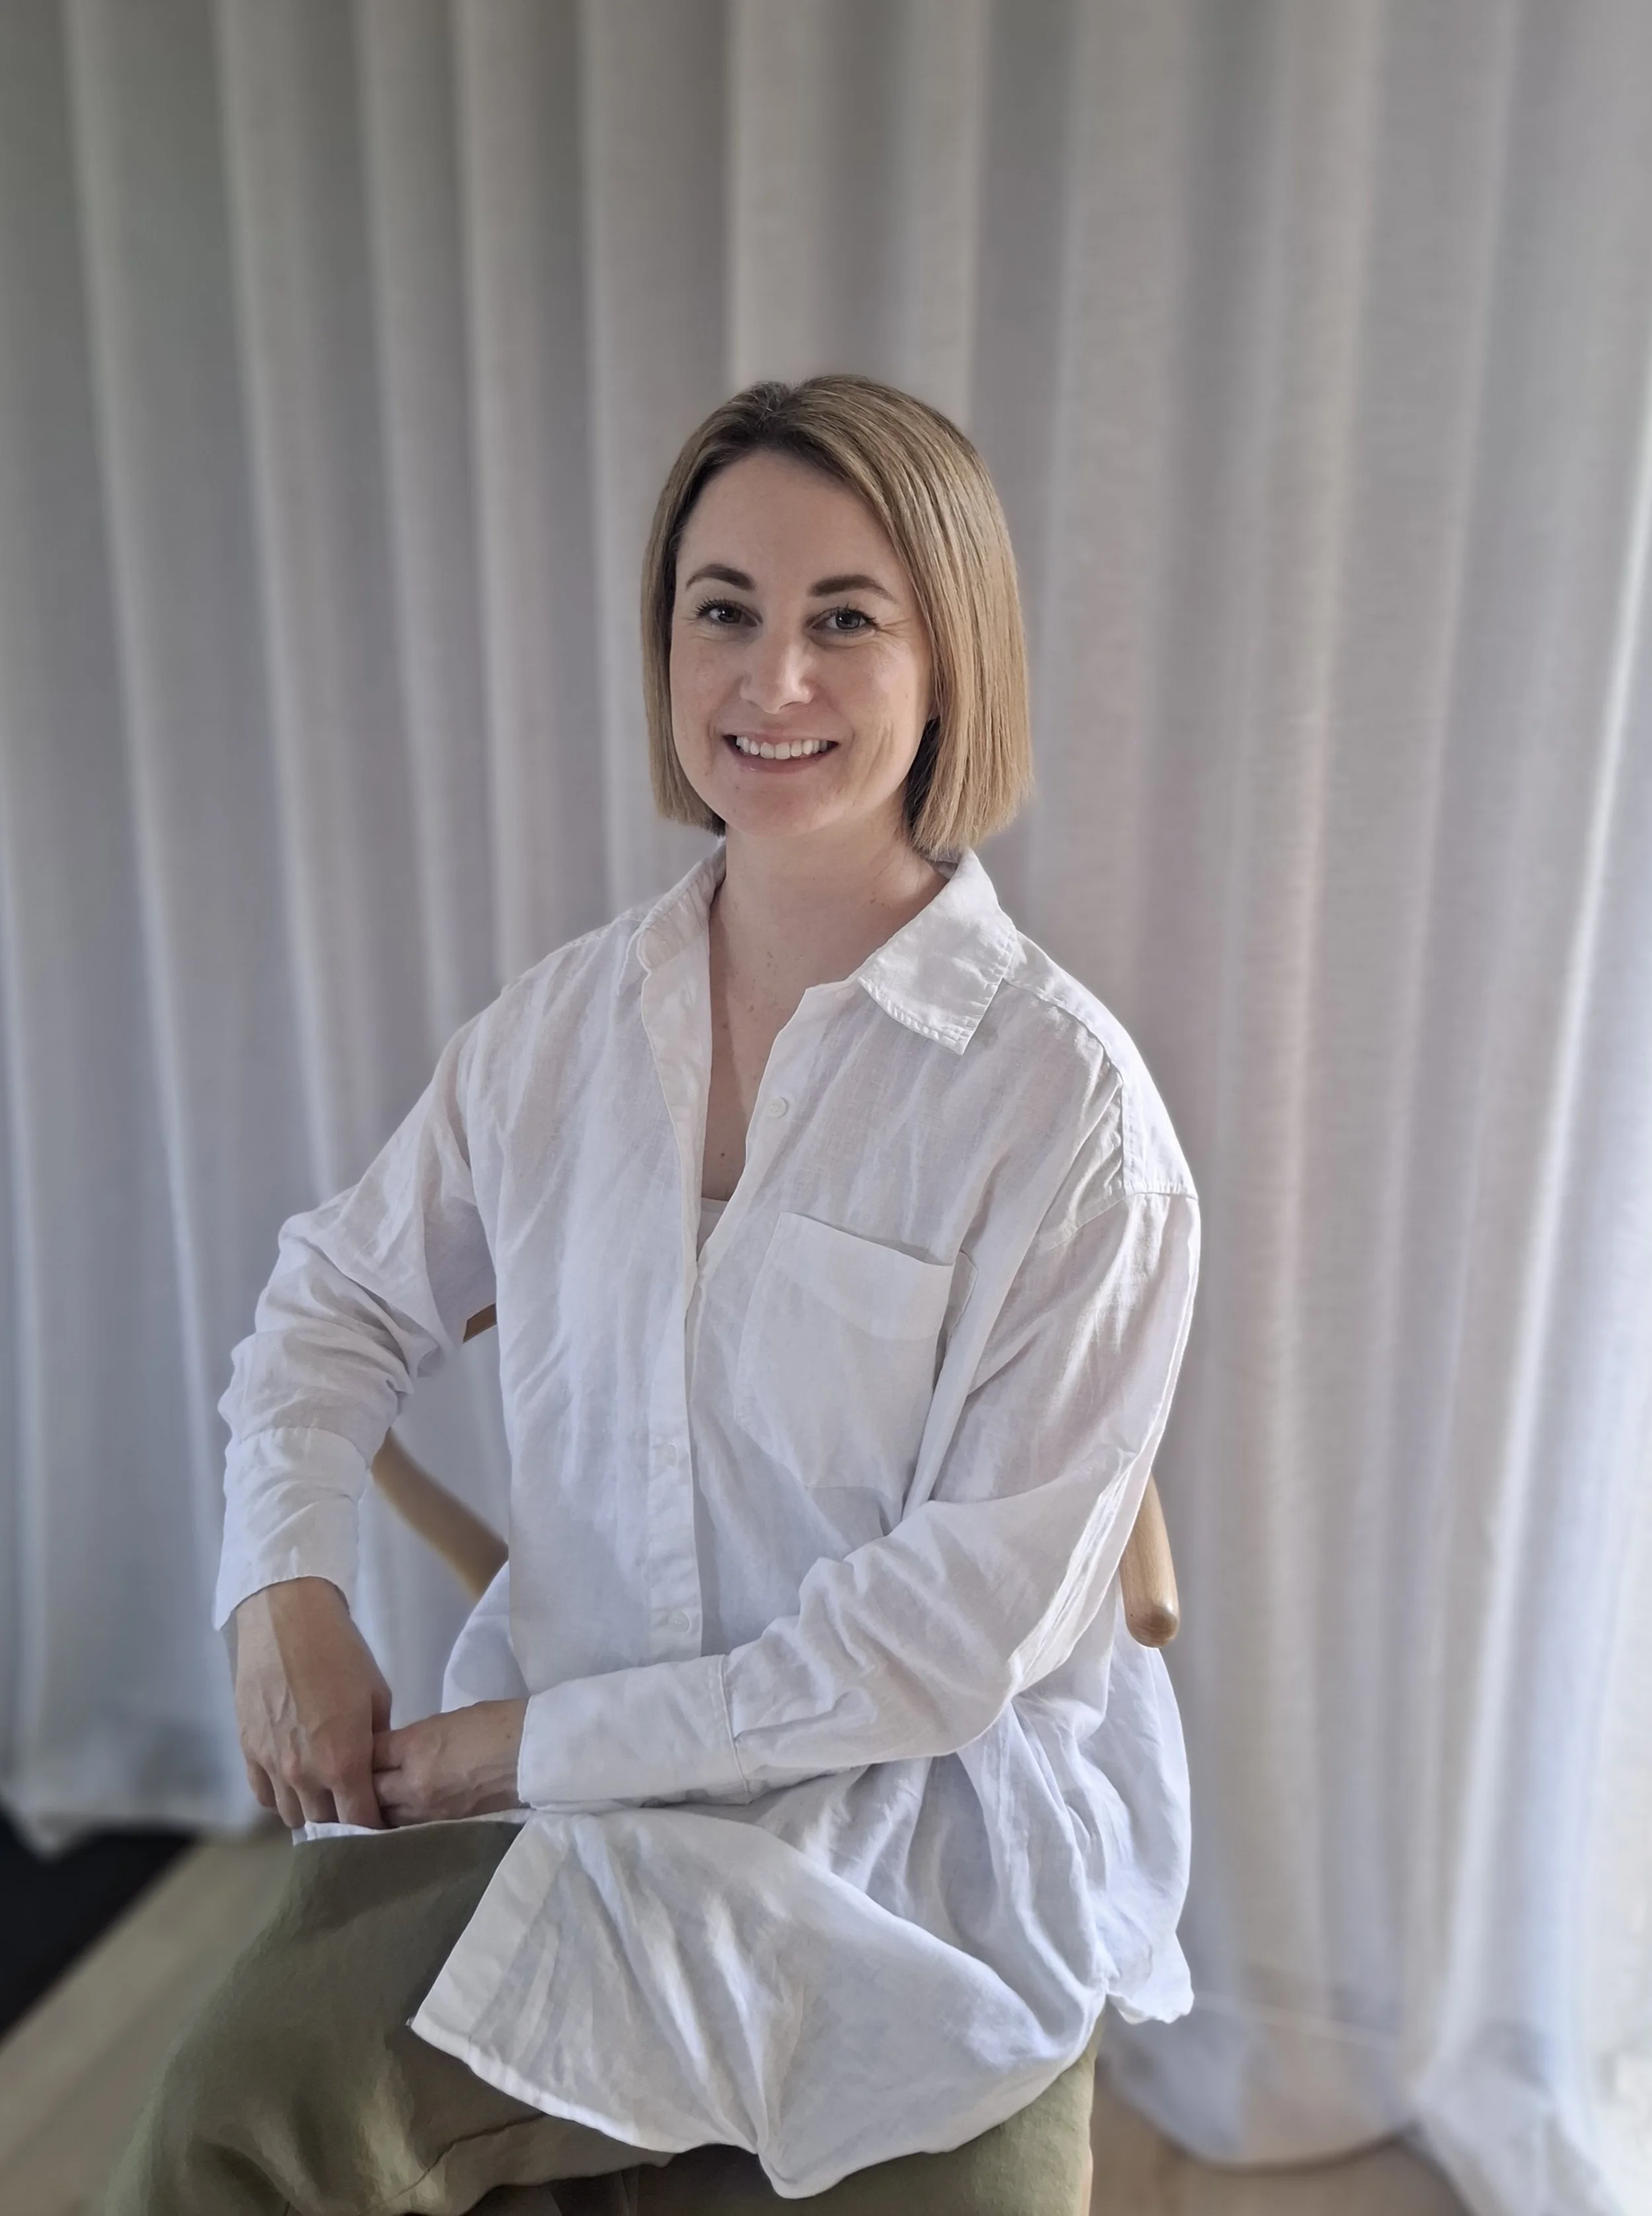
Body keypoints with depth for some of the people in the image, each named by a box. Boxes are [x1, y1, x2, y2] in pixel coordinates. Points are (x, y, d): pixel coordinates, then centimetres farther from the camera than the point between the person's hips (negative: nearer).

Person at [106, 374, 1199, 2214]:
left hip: (910, 1840, -4)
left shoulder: (1060, 1097, -15)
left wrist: (563, 1740, -14)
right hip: (556, 1773, 4)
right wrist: (285, 1589, -5)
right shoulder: (561, 1025, 0)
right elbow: (343, 1298, 12)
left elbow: (982, 1609, -16)